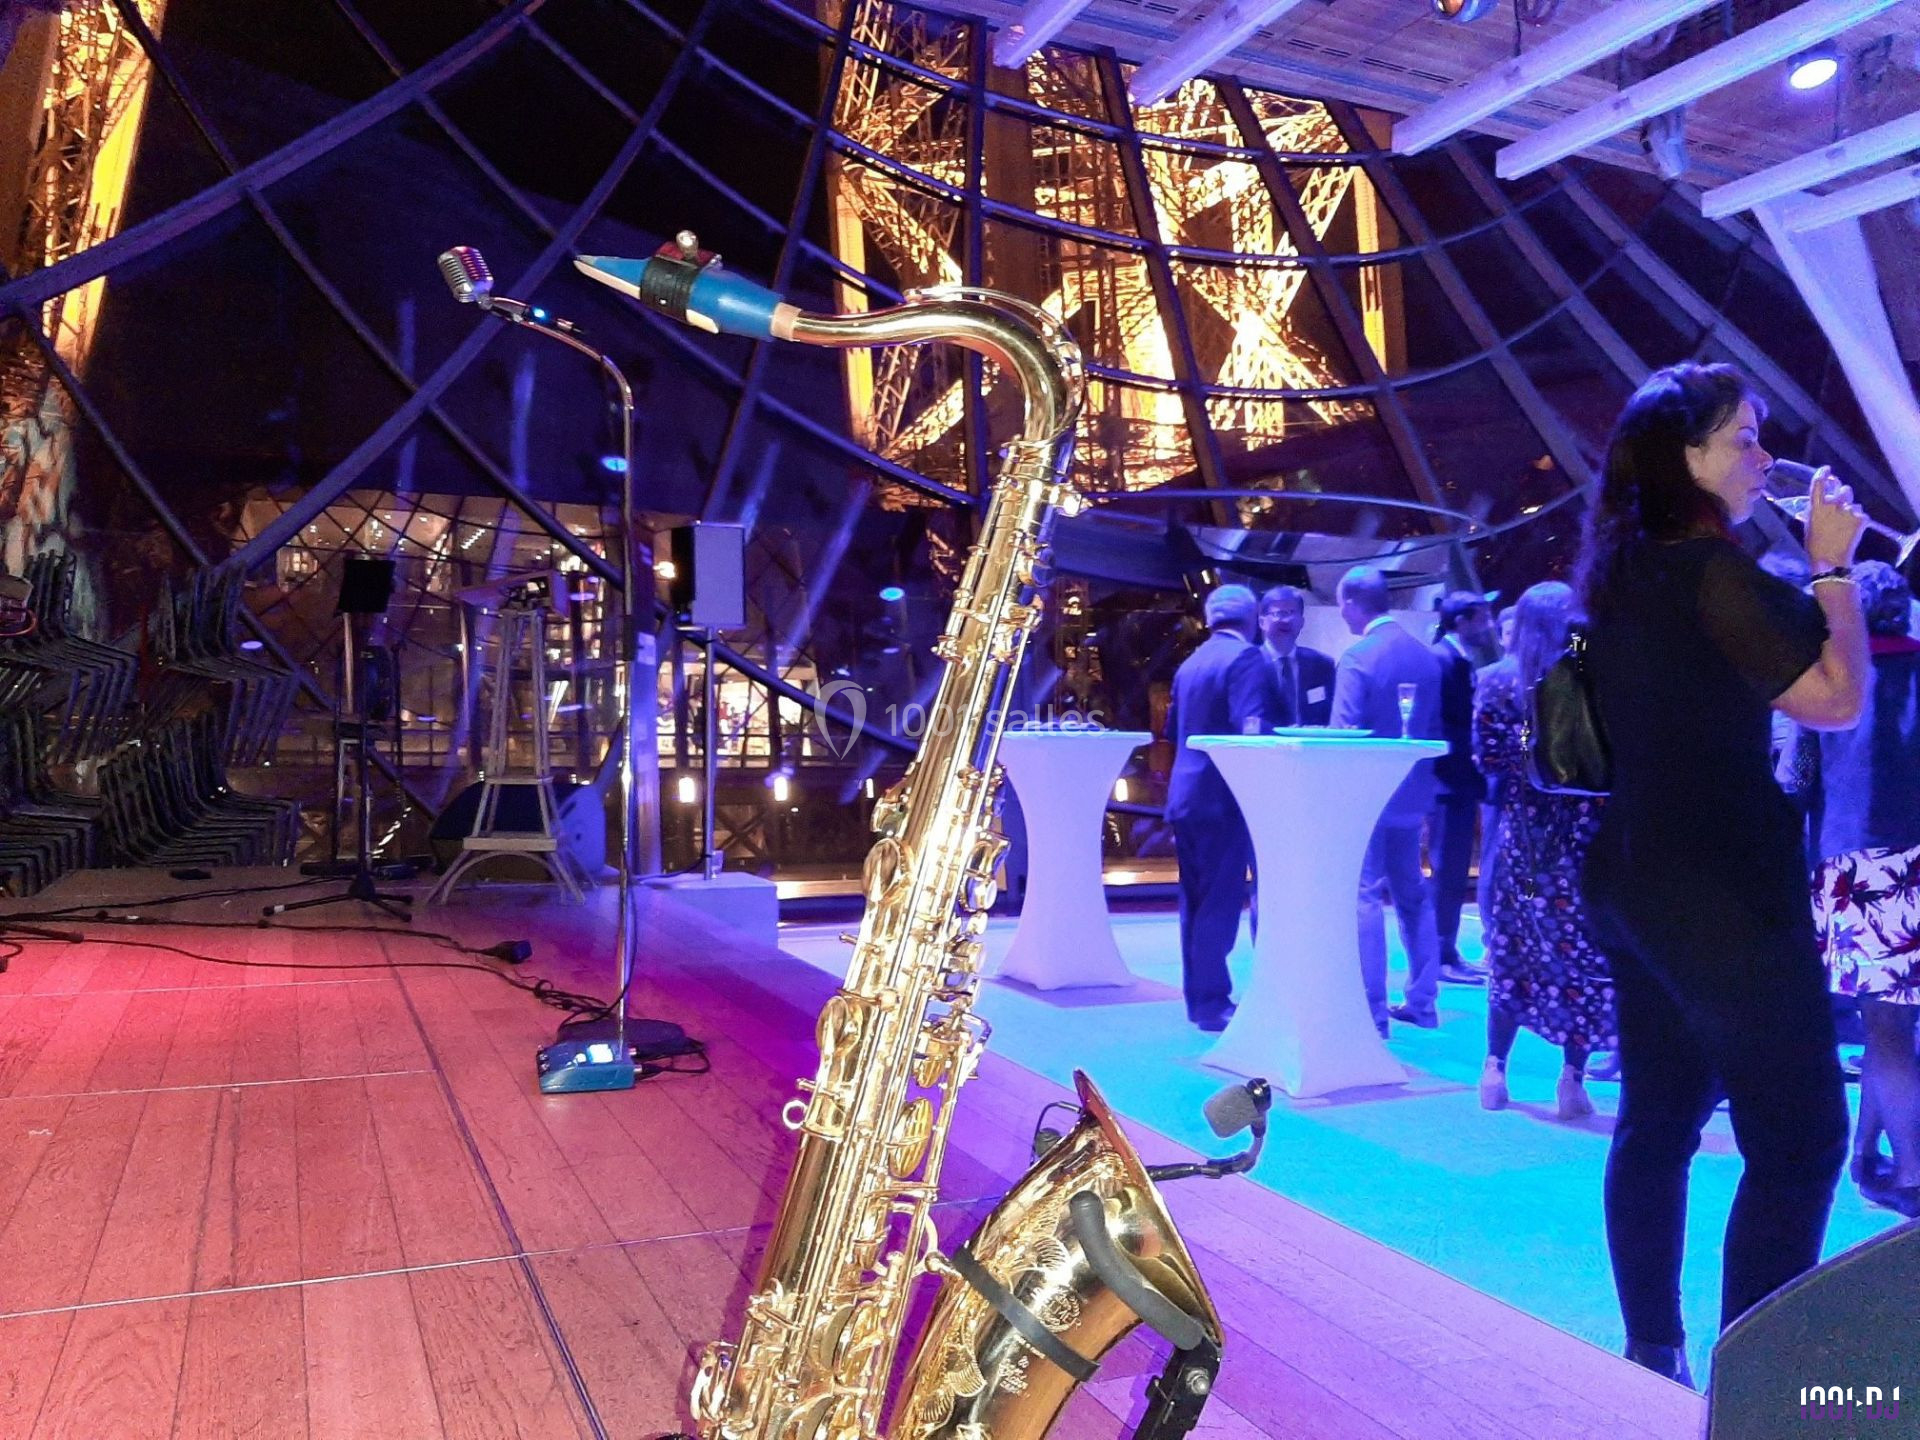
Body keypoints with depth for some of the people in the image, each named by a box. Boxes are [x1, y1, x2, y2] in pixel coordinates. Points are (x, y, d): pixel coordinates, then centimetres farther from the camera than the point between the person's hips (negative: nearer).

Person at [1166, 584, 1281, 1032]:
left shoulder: (1190, 663, 15)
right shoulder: (1246, 658, -9)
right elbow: (1252, 726, -23)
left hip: (1185, 794, 8)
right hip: (1222, 797, -8)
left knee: (1196, 900, 14)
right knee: (1221, 901, -3)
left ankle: (1198, 997, 21)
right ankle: (1213, 1003, 0)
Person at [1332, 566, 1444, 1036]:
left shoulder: (1357, 657, -15)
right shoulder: (1426, 655, 5)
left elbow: (1345, 732, -18)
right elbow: (1435, 727, 11)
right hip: (1412, 792, 7)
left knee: (1365, 896, -3)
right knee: (1412, 895, 16)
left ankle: (1372, 1010, -2)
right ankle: (1422, 1002, 22)